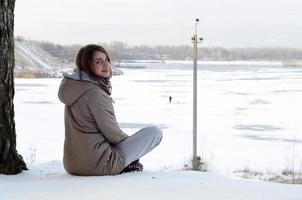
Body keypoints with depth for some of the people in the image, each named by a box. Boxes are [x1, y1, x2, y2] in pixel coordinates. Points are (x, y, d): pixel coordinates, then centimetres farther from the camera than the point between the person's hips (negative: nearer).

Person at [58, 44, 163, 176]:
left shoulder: (76, 87, 8)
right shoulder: (95, 94, -20)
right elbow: (113, 134, -12)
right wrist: (132, 143, 6)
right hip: (97, 165, -10)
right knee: (155, 132, -3)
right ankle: (125, 165, 7)